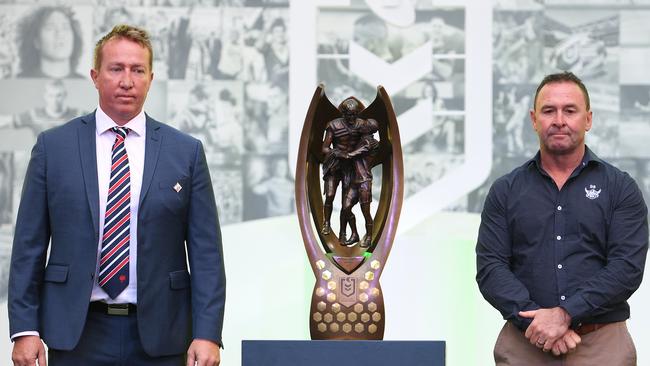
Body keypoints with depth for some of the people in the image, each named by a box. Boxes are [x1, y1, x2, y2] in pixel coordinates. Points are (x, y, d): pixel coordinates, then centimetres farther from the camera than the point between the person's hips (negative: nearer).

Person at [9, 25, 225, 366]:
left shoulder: (186, 152, 5)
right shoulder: (53, 146, 5)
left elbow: (205, 252, 2)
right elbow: (29, 245, 4)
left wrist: (207, 334, -7)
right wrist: (24, 329, -3)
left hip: (158, 338, 0)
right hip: (77, 336, 0)